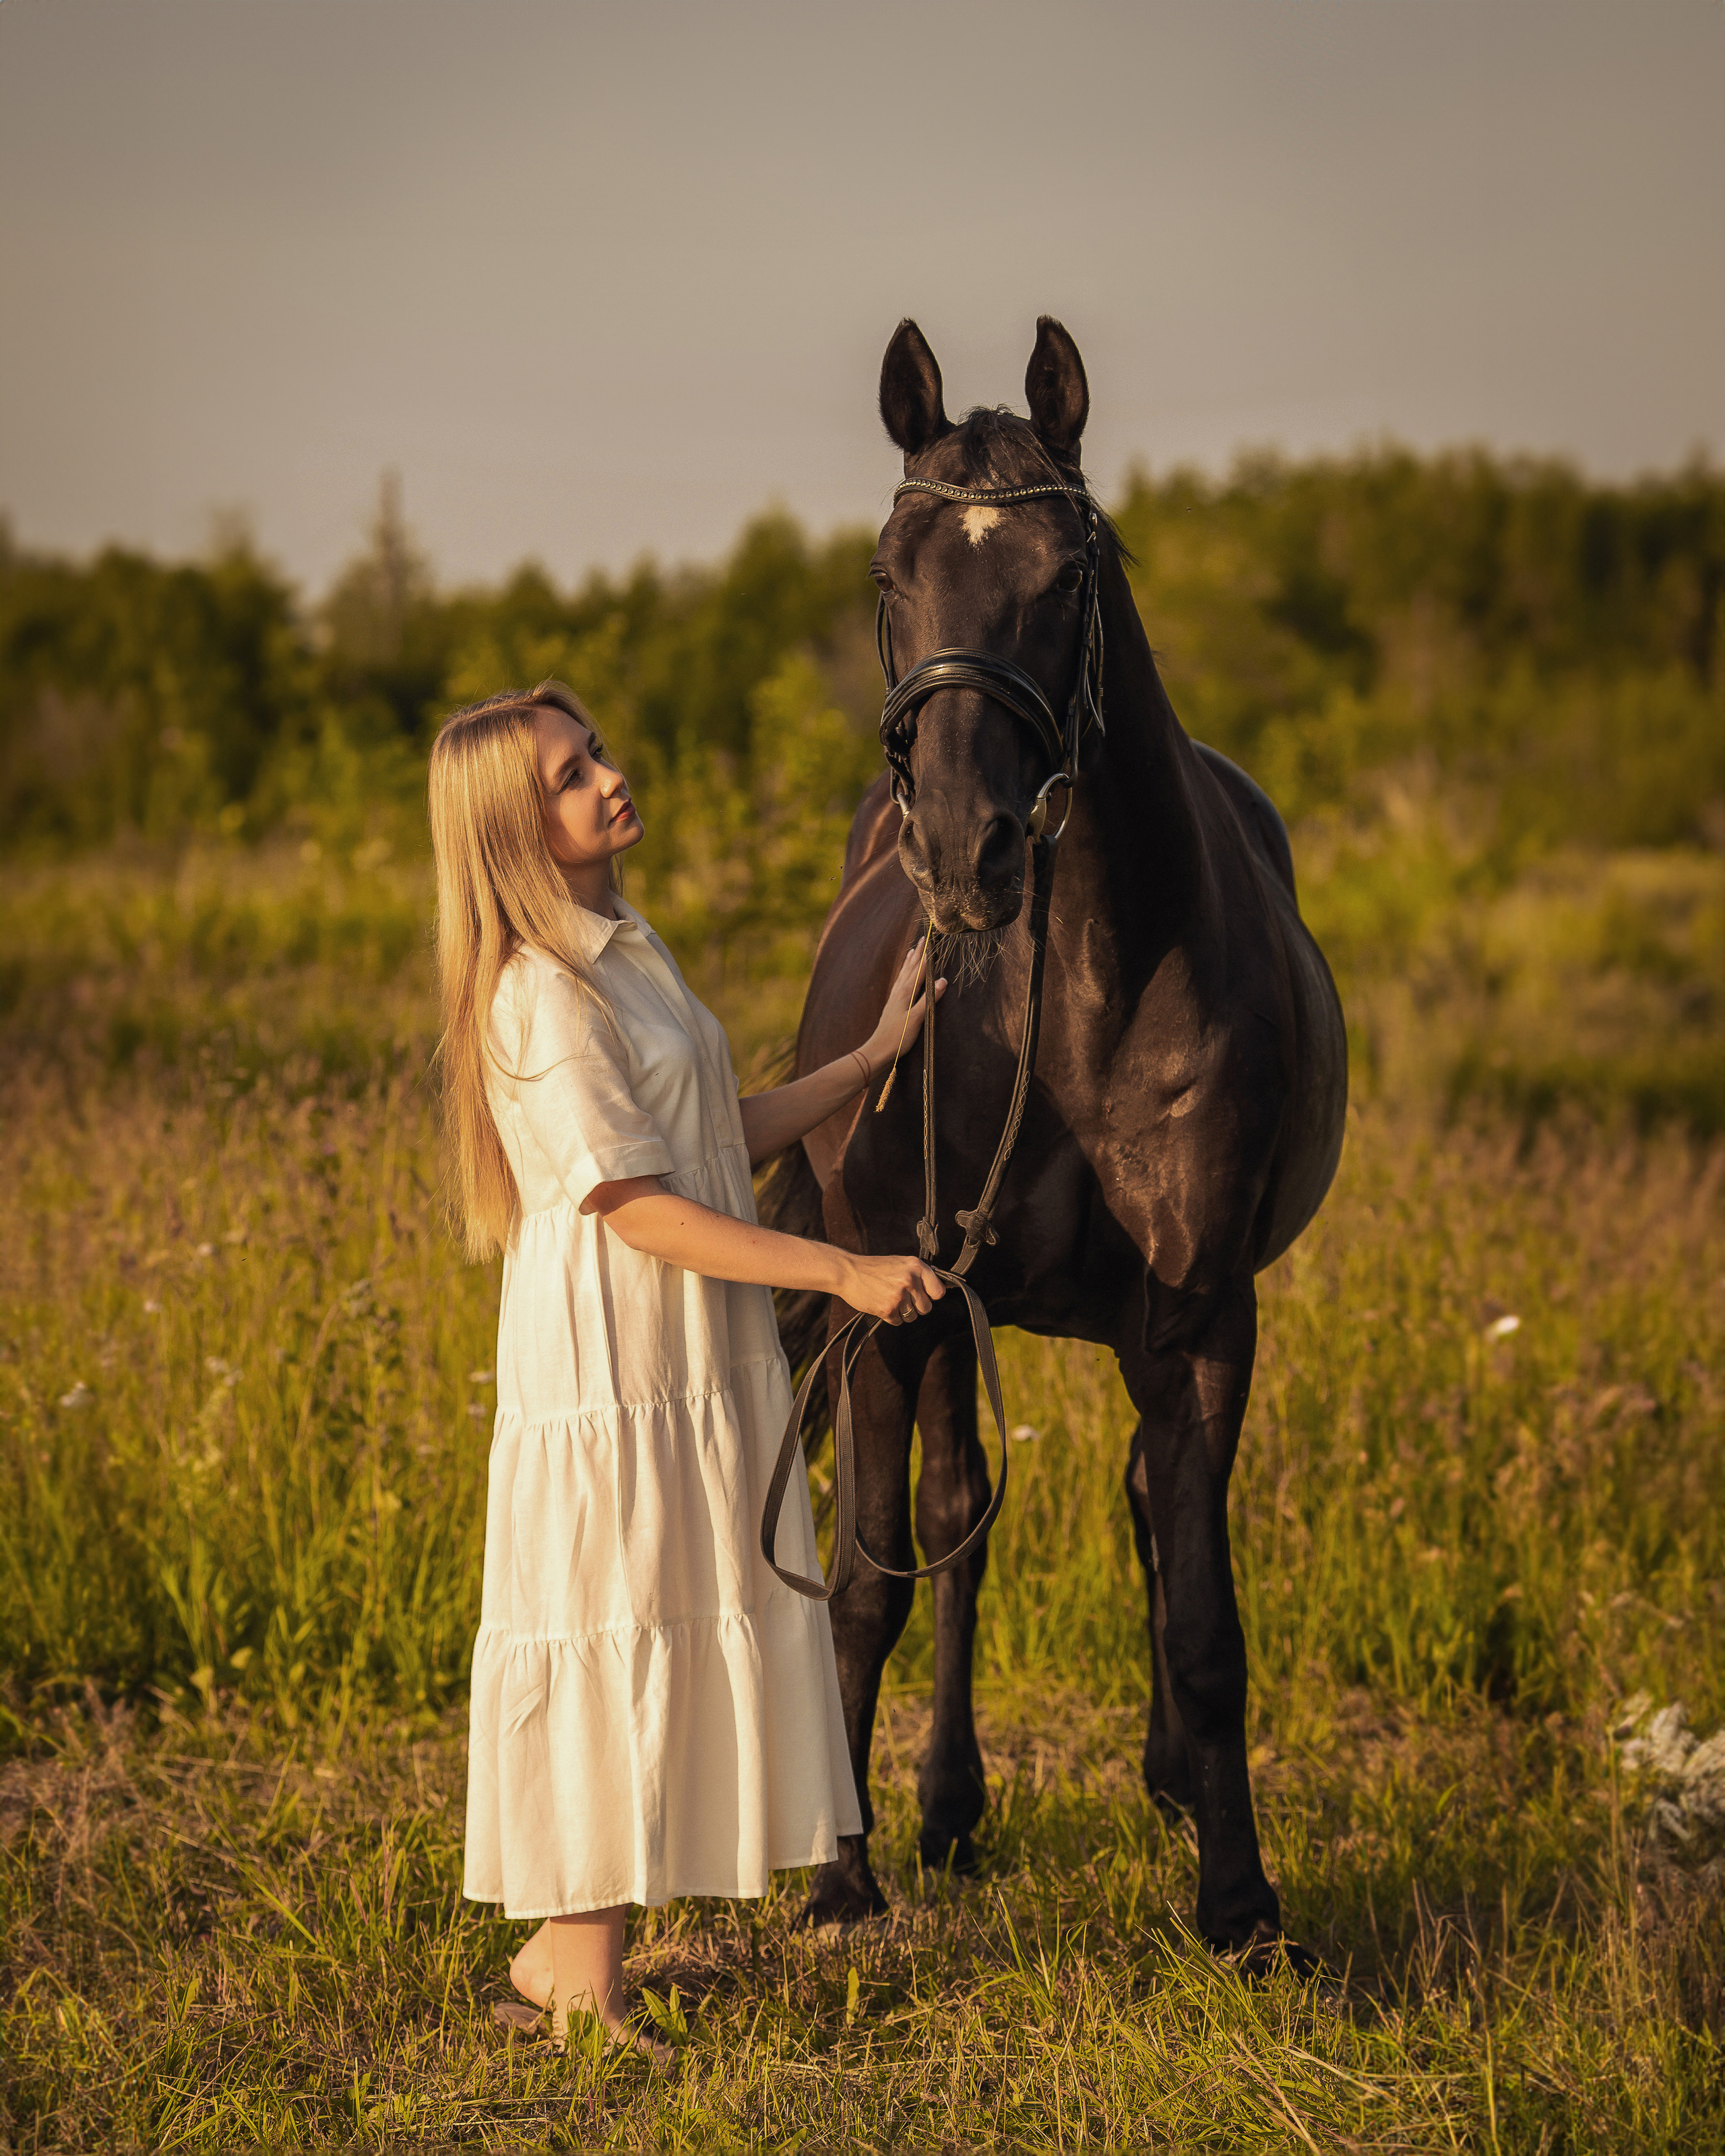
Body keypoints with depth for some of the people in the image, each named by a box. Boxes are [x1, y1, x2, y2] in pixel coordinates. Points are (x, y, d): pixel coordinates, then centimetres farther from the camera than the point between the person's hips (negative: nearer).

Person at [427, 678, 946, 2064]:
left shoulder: (626, 950, 14)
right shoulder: (541, 996, -17)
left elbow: (724, 1142, 18)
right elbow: (642, 1211, -20)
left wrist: (878, 1053, 16)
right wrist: (842, 1272, -21)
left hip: (701, 1375, 9)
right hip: (607, 1376, -9)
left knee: (672, 1654, 12)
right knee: (607, 1656, -4)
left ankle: (563, 1957, 20)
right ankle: (582, 1986, 5)